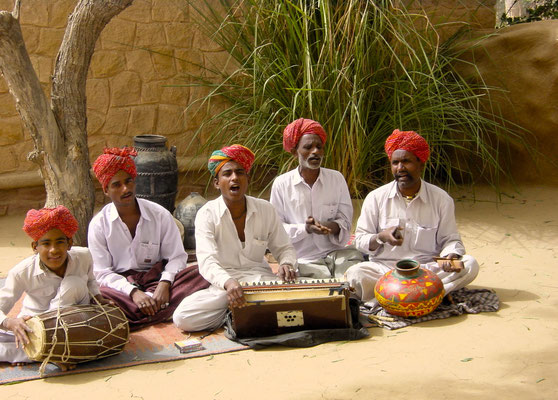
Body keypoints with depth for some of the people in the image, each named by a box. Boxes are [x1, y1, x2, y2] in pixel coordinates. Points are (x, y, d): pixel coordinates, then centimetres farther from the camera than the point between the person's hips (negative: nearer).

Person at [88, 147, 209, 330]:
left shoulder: (160, 215, 4)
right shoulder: (98, 225, 1)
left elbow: (177, 256, 3)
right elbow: (102, 273, -5)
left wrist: (165, 283, -19)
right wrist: (133, 291, -22)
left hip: (156, 279, 3)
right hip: (121, 285, -2)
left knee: (199, 274, -26)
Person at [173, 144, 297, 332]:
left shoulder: (265, 209, 2)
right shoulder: (207, 214, -8)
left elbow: (284, 248, 13)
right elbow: (207, 262, -21)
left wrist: (286, 264, -13)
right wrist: (228, 282, -43)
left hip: (260, 279, 1)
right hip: (221, 284, -1)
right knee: (182, 317, -26)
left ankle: (238, 313, -8)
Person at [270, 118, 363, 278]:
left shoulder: (336, 178, 7)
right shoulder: (281, 184, -1)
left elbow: (346, 220, 7)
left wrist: (334, 227, -16)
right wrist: (305, 229, -18)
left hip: (336, 252, 3)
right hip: (303, 258, -3)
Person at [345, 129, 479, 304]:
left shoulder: (441, 199, 3)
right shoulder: (376, 197, 2)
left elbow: (450, 238, 7)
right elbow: (360, 239, 3)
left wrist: (450, 256, -17)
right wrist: (381, 238, -19)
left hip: (428, 268, 1)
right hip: (384, 268, -1)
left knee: (469, 265, -25)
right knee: (355, 274, -31)